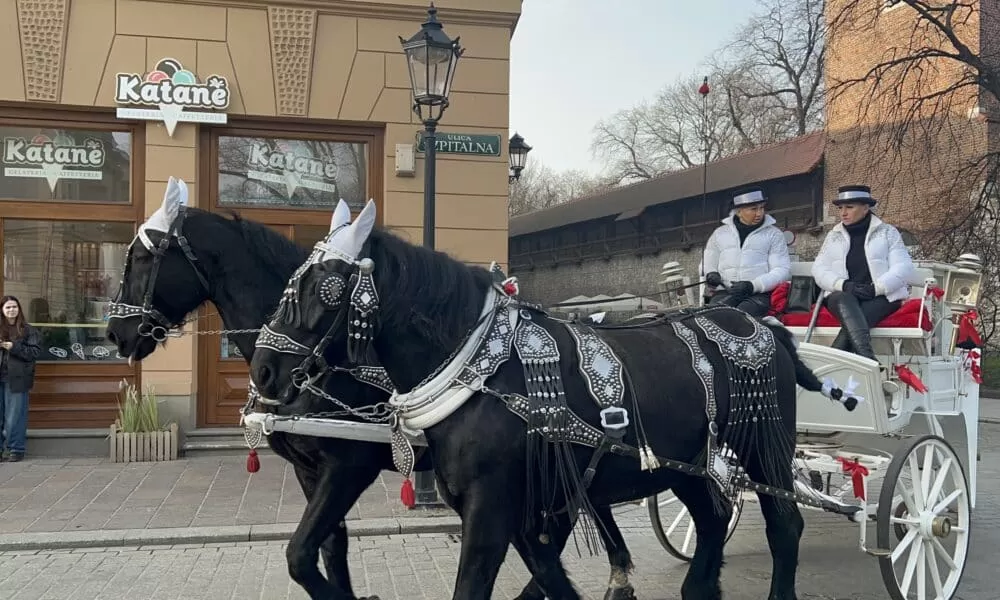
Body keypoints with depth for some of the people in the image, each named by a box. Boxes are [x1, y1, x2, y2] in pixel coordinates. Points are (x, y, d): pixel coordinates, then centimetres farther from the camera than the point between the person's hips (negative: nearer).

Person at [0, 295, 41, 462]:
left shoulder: (27, 330, 2)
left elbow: (35, 352, -4)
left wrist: (14, 347, -15)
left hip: (17, 379, -3)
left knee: (15, 417, 1)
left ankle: (16, 449, 9)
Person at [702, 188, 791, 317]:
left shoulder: (773, 234, 13)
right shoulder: (720, 233, 21)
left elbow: (782, 270, 4)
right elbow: (706, 264, 28)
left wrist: (753, 286, -13)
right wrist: (710, 274, 2)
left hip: (760, 293, -2)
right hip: (725, 292, 2)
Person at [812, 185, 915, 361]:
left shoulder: (888, 233, 12)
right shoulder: (833, 236, 20)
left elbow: (903, 268, 1)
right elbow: (819, 270, 9)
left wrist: (875, 288, -16)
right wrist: (845, 285, -12)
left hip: (881, 297, -1)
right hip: (843, 295, 1)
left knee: (853, 320, -35)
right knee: (845, 300, -37)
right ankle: (866, 358, -55)